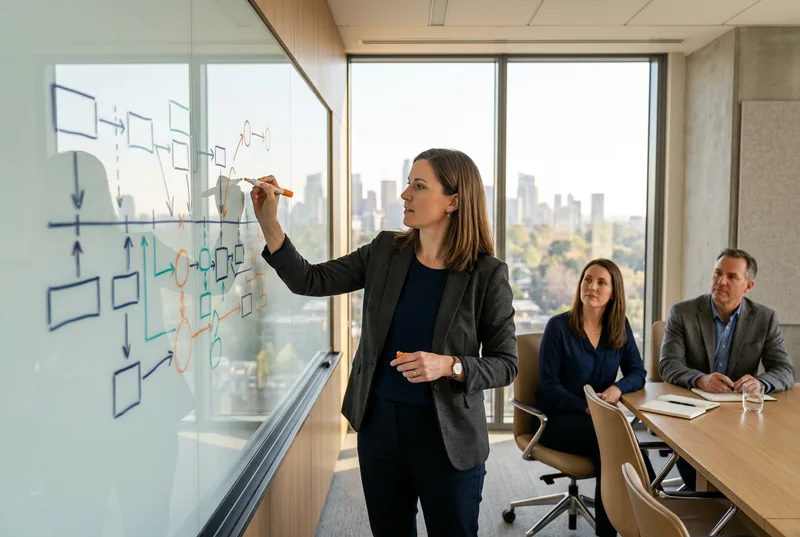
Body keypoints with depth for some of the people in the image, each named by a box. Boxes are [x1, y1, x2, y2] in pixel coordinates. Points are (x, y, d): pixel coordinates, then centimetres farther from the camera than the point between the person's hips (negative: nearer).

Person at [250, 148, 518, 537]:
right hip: (379, 422, 4)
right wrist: (268, 221, -9)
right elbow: (310, 281, 0)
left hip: (446, 434, -4)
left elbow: (506, 364, -8)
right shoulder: (385, 251, -1)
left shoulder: (487, 273, -12)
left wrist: (449, 366, -25)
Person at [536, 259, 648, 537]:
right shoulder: (559, 325, -8)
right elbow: (549, 386, -9)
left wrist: (618, 388, -16)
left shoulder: (620, 326, 6)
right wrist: (587, 407, -22)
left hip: (603, 417, 4)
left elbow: (637, 373, 7)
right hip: (560, 418, -3)